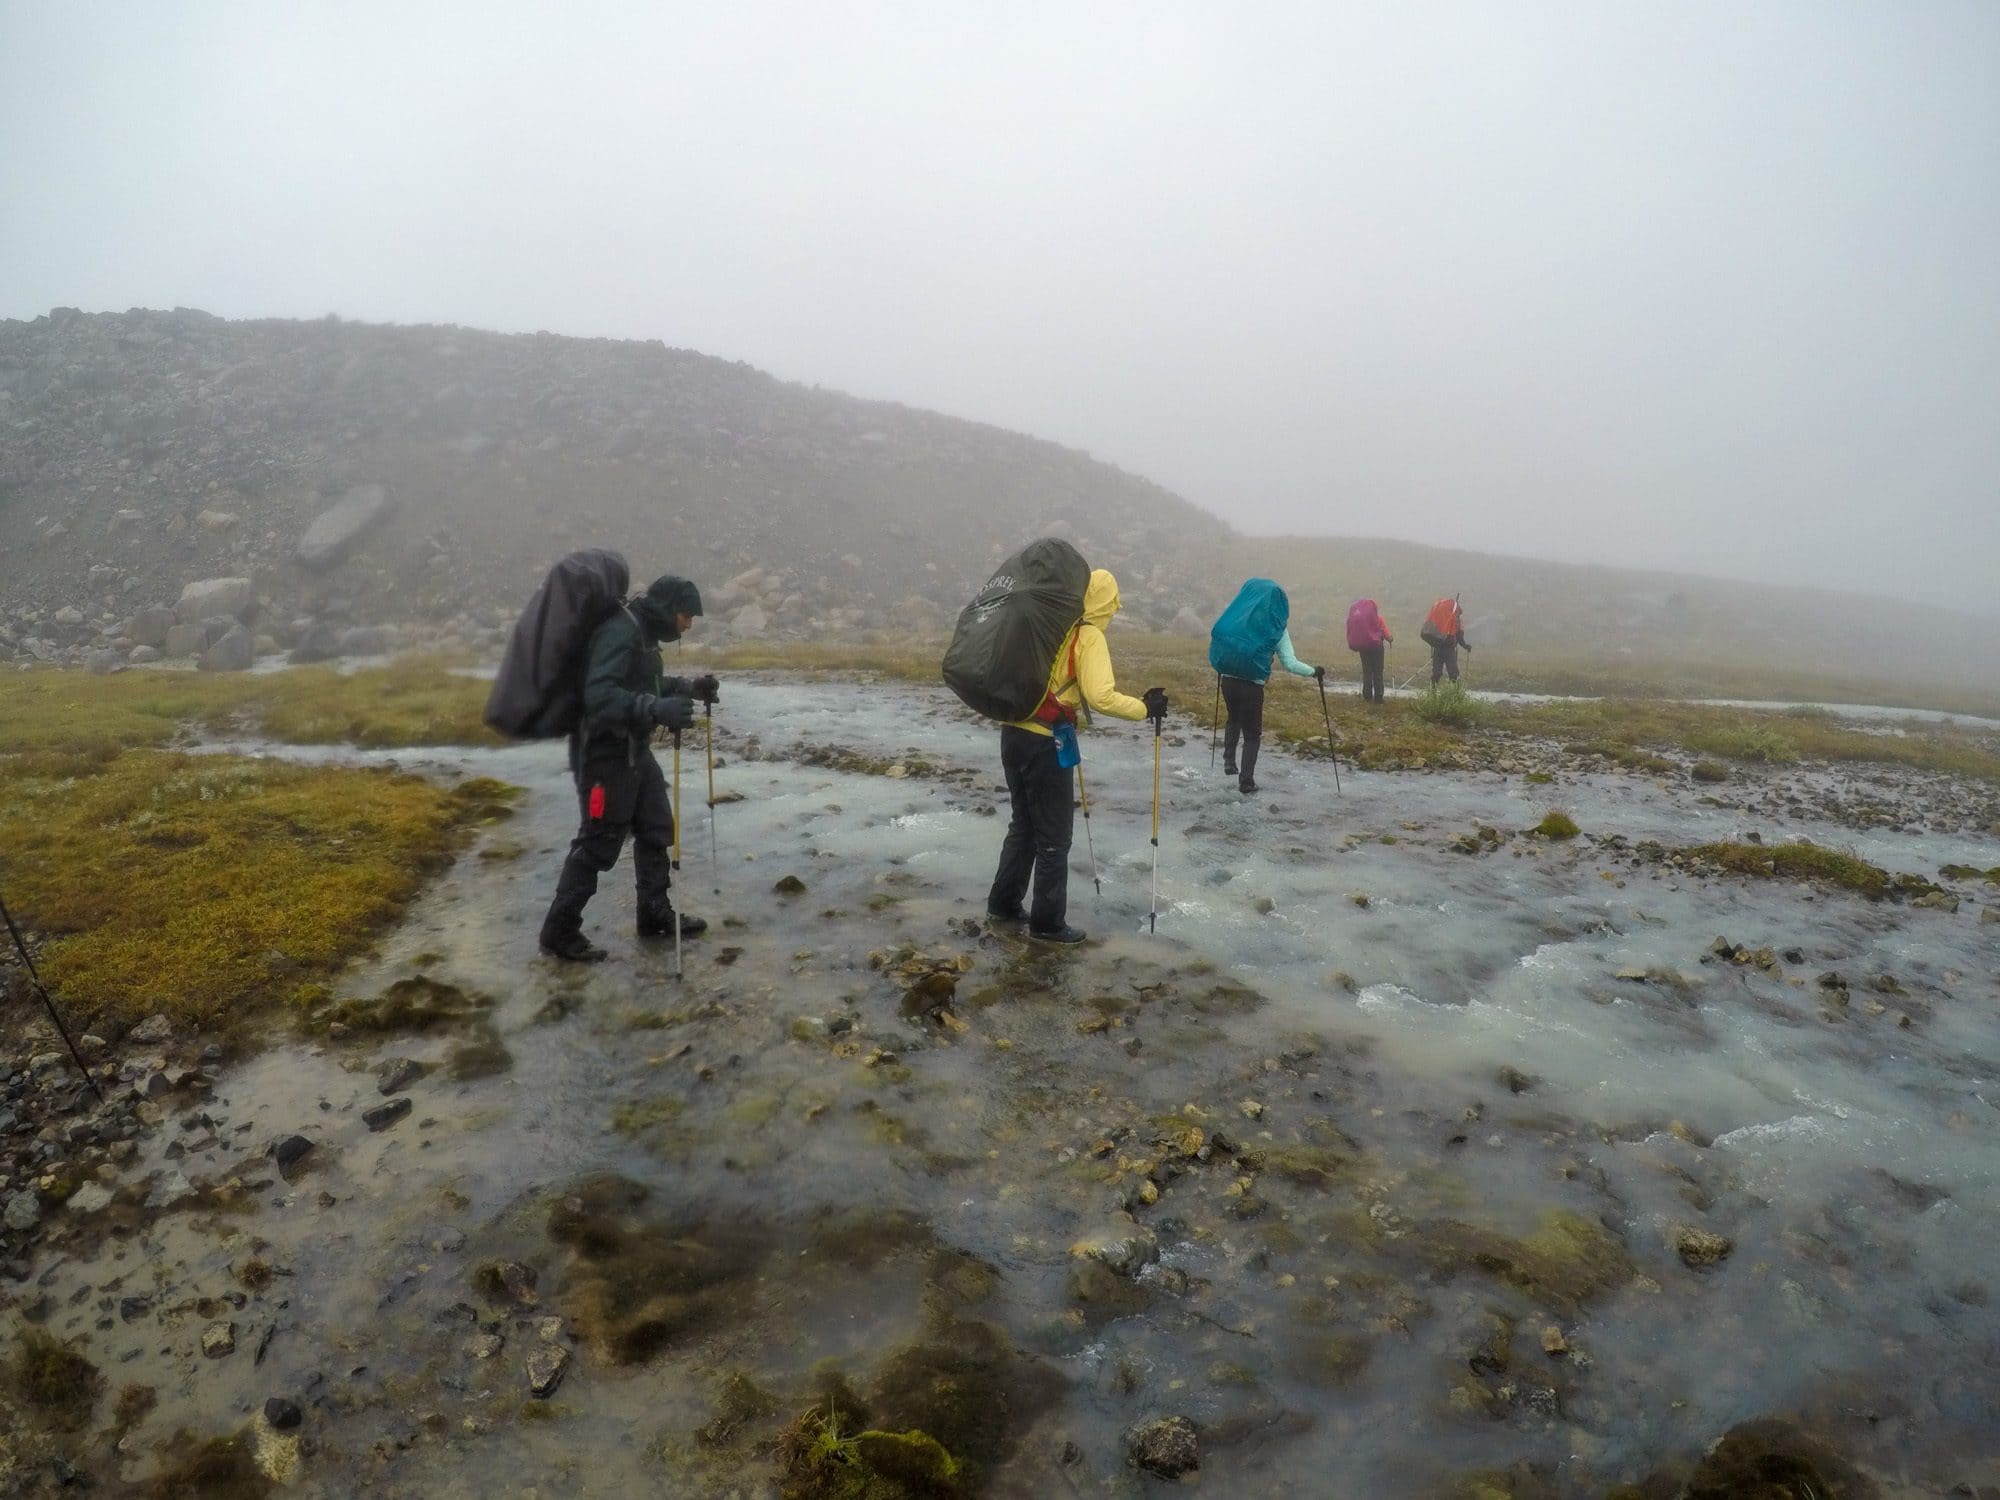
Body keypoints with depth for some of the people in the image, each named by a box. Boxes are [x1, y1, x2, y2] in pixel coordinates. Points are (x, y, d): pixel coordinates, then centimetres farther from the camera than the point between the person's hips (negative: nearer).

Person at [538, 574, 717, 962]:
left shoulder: (644, 634, 10)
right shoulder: (619, 632, -21)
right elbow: (599, 695, -33)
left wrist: (689, 686, 10)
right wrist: (657, 710, -44)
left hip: (635, 751, 10)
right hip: (605, 756, -10)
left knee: (657, 830, 15)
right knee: (598, 844, -2)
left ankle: (656, 914, 28)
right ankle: (559, 931, 10)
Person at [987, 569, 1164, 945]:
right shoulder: (1089, 637, -10)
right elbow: (1101, 697, -20)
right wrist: (1145, 708, -8)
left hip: (1013, 733, 8)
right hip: (1044, 743, -8)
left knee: (1023, 823, 22)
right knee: (1054, 834, 6)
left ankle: (1004, 903, 32)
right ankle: (1048, 922, 15)